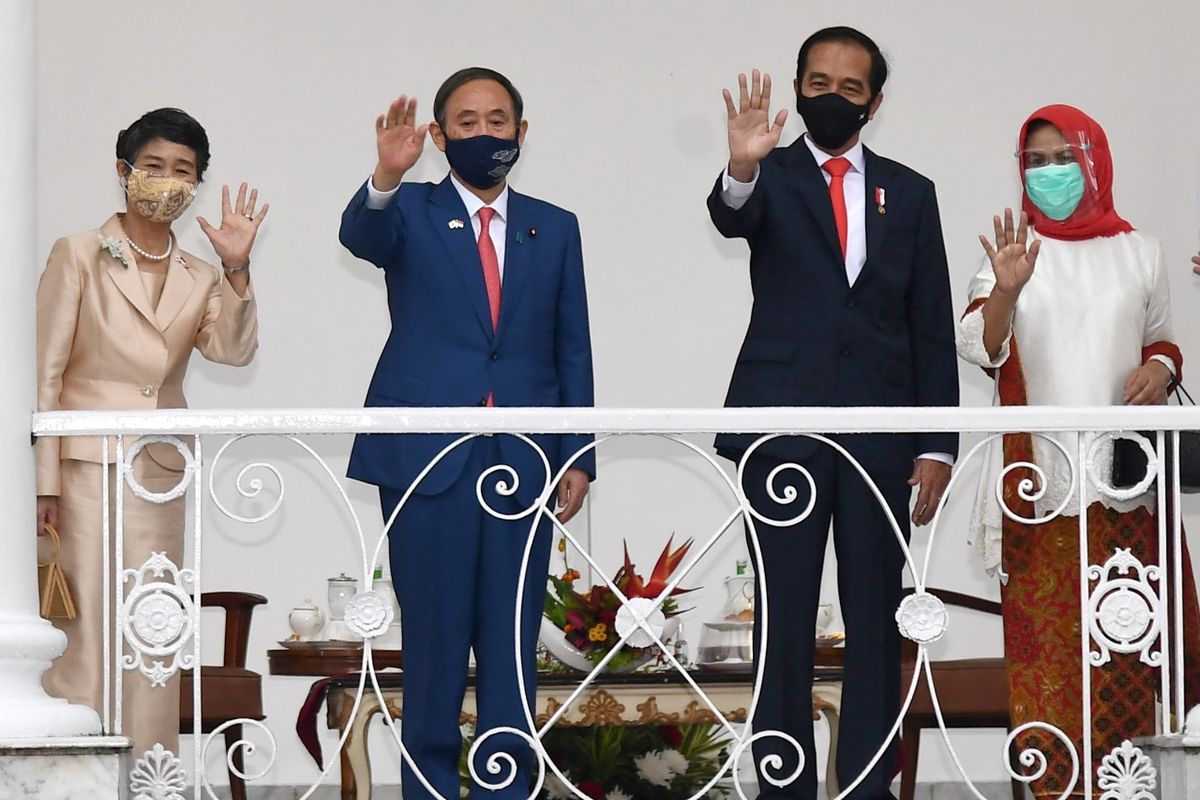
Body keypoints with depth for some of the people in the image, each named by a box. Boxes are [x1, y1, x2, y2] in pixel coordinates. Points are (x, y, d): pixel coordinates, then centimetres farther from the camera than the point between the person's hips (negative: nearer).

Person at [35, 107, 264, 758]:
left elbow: (232, 350, -5)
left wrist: (236, 270, -19)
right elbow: (46, 374, -3)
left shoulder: (200, 276, 13)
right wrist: (44, 483, -9)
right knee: (83, 637, -6)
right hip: (85, 470, -4)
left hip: (160, 477, 4)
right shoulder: (79, 256, 1)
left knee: (152, 647, 5)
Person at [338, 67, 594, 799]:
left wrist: (578, 456, 4)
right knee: (435, 638, 2)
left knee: (512, 643, 5)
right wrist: (386, 178, -42)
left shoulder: (555, 228, 10)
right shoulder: (410, 212, 2)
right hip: (428, 456, -2)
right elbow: (361, 237, -21)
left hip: (523, 462, 2)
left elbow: (573, 348, 11)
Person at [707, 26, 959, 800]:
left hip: (880, 433, 2)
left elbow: (932, 329, 8)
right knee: (784, 620, 1)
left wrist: (937, 446, 1)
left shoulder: (910, 193, 9)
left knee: (876, 620, 5)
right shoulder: (771, 178, 3)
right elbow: (733, 217, -22)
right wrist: (743, 167, -45)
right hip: (784, 429, -2)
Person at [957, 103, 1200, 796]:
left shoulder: (1139, 251, 10)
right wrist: (1005, 290, -24)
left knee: (1127, 628, -2)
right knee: (1046, 631, -5)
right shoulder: (1014, 248, 6)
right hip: (1041, 474, -1)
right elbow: (981, 348, -5)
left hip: (1124, 475, 1)